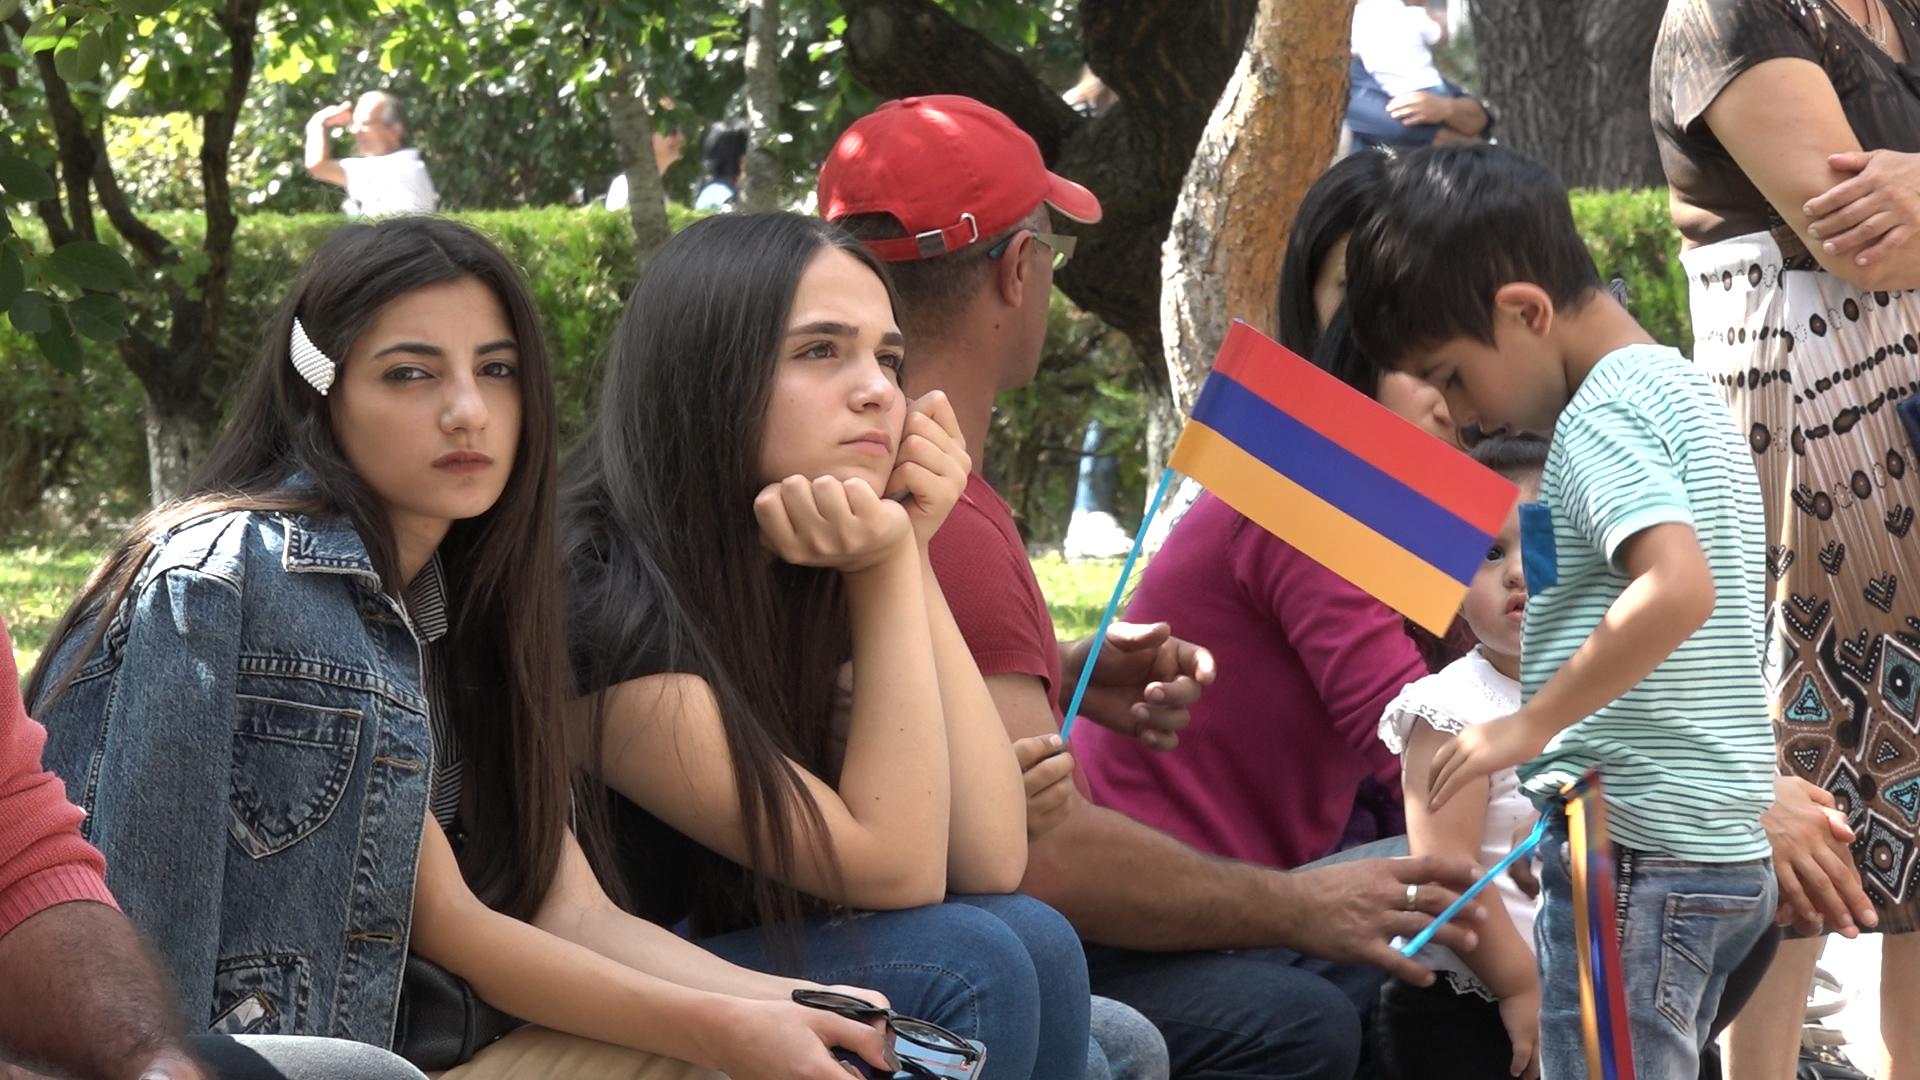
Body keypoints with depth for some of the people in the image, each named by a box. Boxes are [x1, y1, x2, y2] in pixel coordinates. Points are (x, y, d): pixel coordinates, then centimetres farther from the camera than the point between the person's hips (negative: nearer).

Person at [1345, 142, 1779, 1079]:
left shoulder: (1601, 412, -12)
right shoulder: (1683, 394, 18)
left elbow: (1678, 588, -27)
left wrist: (1531, 724, -20)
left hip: (1631, 850, -10)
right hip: (1724, 853, 10)